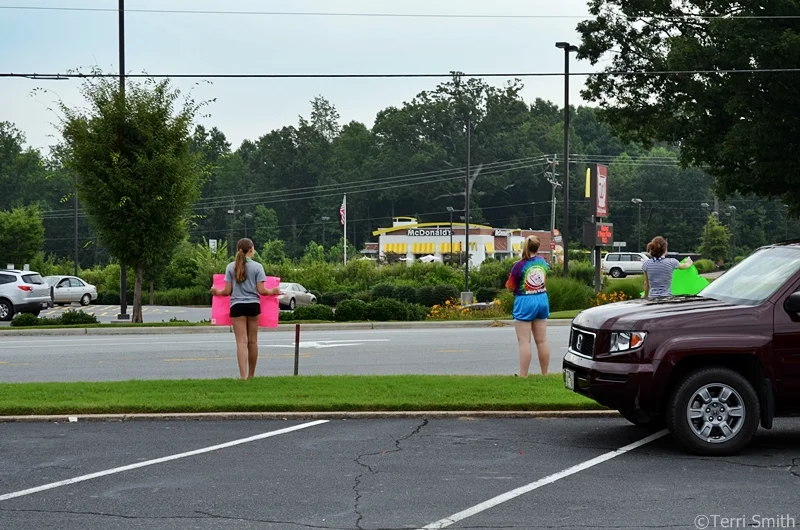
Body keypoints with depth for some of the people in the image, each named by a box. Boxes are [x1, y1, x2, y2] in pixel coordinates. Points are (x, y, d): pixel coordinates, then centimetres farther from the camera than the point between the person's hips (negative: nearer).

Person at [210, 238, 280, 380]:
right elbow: (261, 290, -5)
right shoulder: (257, 267, -2)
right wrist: (273, 291, 15)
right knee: (252, 341, 13)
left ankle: (243, 376, -15)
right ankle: (251, 375, 24)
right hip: (253, 304, 0)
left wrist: (217, 292, 20)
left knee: (241, 342, -4)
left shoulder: (231, 267, 1)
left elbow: (227, 291, 0)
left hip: (237, 305, 0)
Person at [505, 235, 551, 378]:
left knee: (524, 341, -3)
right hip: (542, 300, 6)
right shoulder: (543, 261, 2)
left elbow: (510, 287, -8)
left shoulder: (519, 265, -15)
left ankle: (523, 375, -5)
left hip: (525, 302, -5)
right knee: (542, 340, 11)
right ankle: (545, 374, 17)